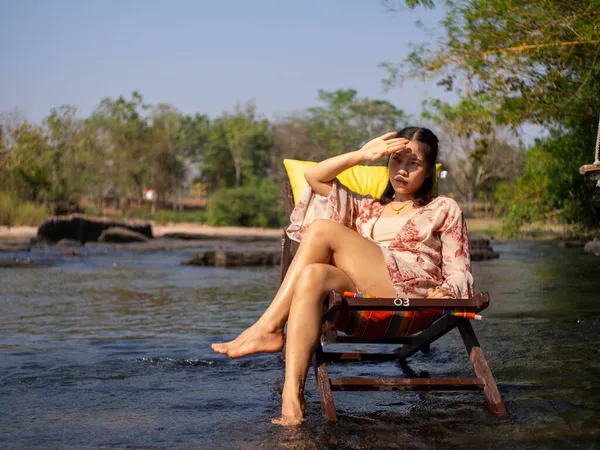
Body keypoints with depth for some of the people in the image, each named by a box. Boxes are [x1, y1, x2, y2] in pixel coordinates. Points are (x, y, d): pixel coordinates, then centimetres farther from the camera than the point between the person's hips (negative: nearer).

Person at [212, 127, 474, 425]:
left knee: (322, 229, -18)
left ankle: (269, 327, -23)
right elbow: (314, 176, 26)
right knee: (313, 275, -33)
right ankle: (292, 400, -45)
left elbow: (460, 273, 14)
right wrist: (363, 155, 16)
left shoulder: (444, 209, 24)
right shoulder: (367, 209, 35)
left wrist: (445, 292, -9)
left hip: (412, 298, -4)